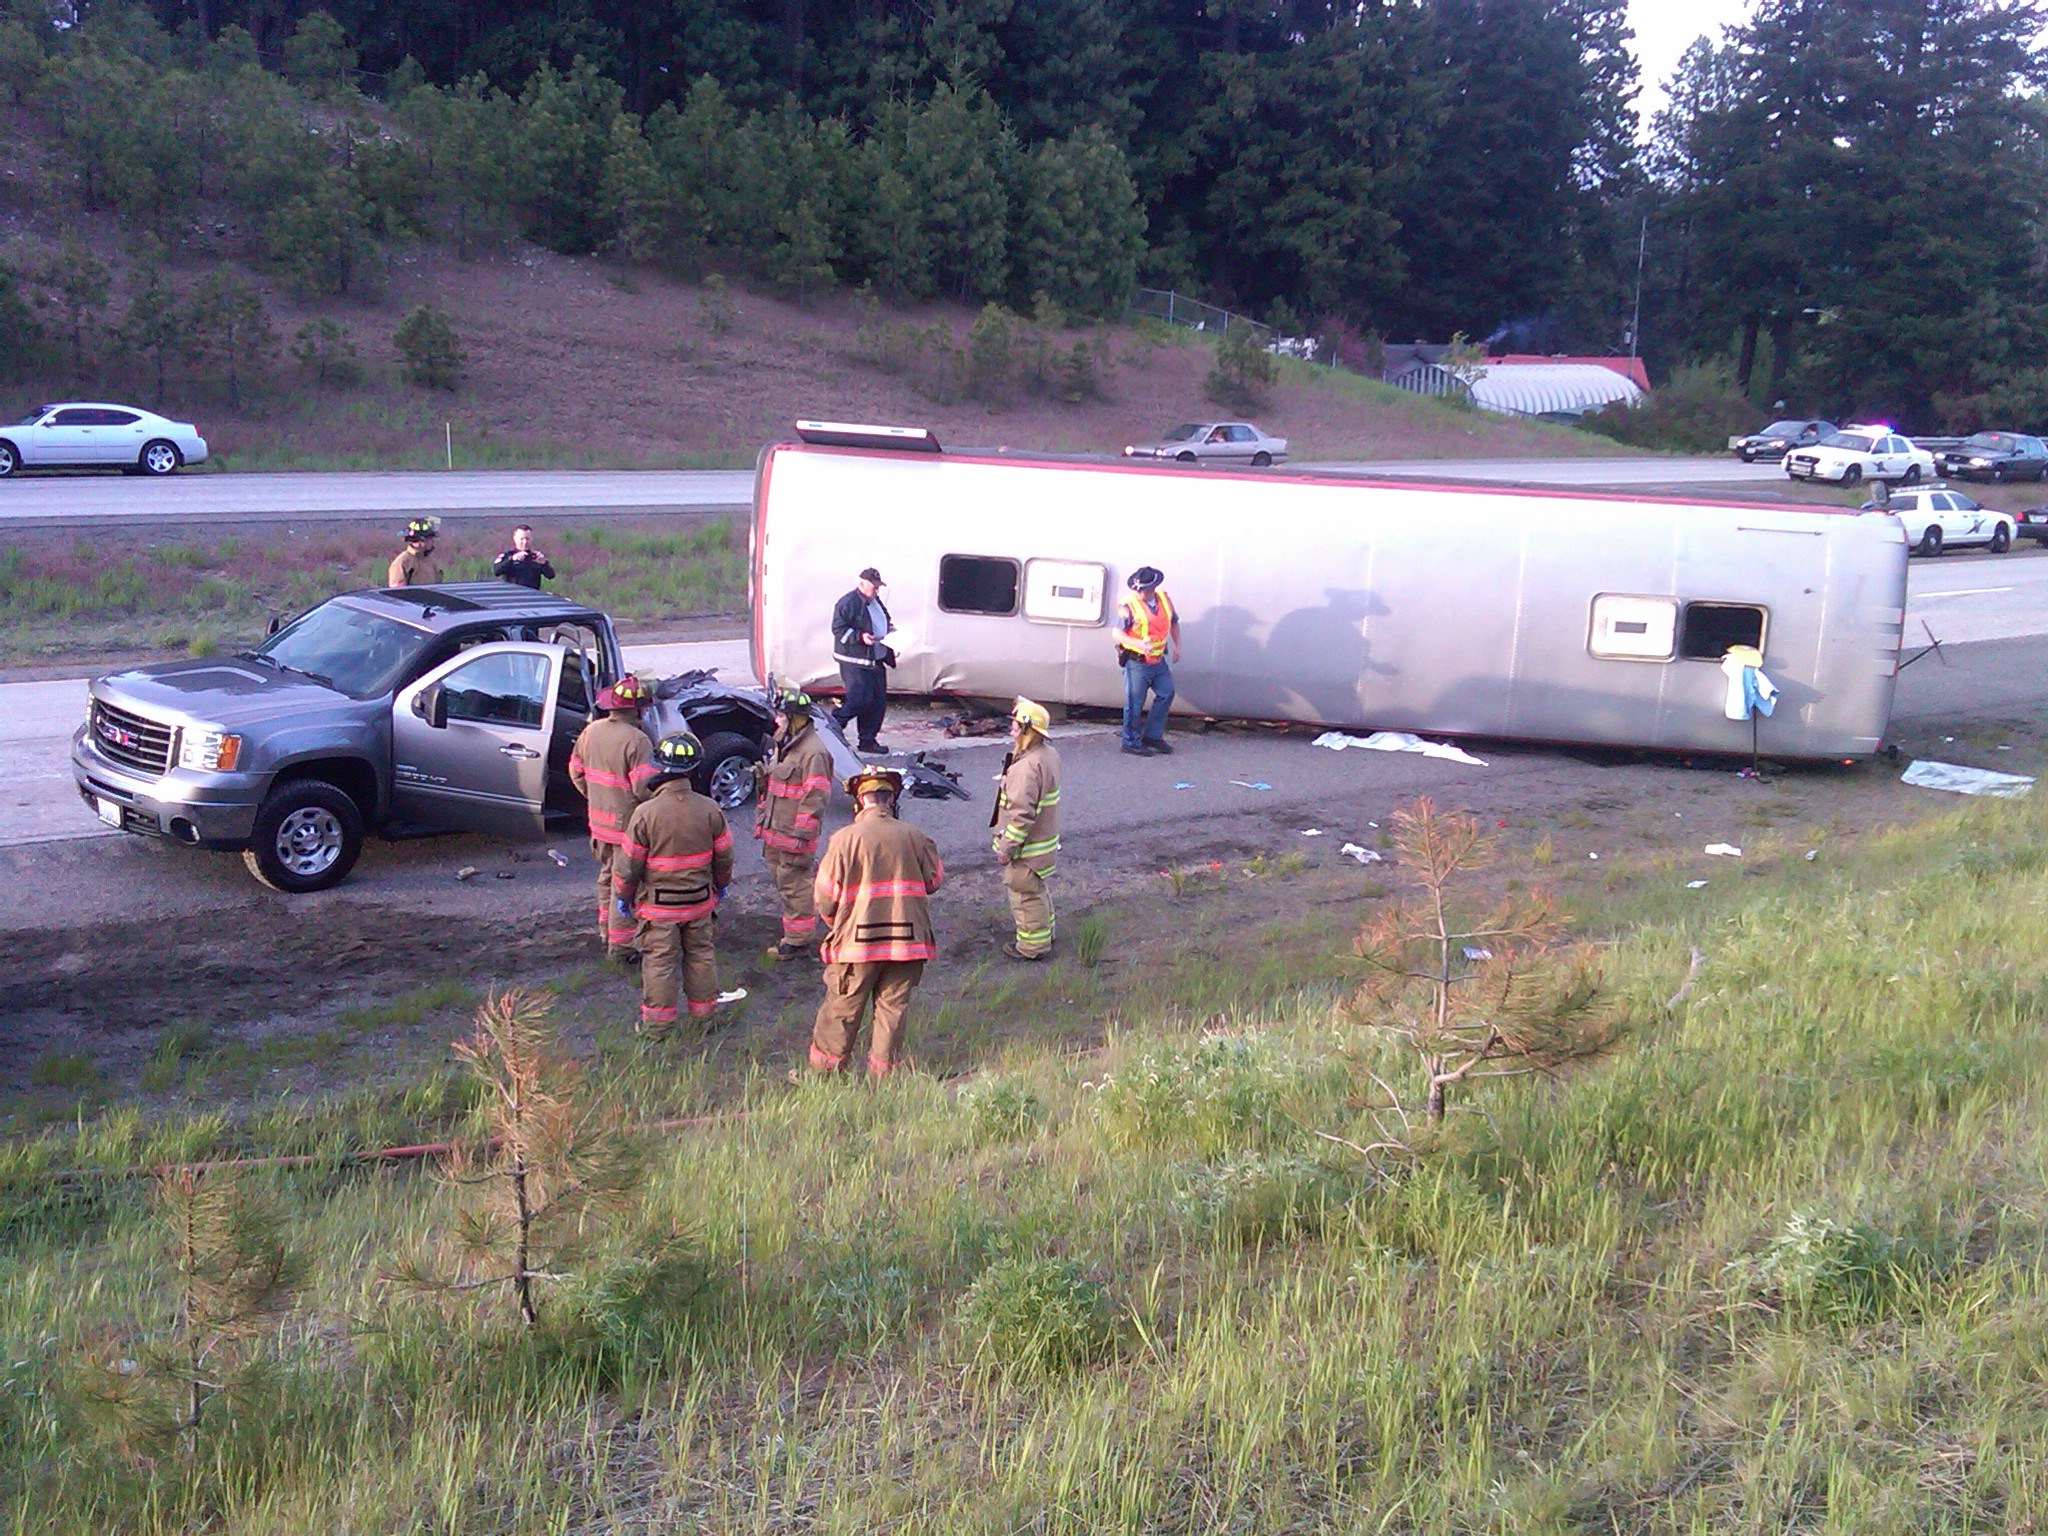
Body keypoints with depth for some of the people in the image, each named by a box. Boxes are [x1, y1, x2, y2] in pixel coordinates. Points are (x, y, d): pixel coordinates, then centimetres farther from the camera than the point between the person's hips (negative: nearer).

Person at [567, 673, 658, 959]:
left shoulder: (591, 731, 2)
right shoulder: (636, 740, -23)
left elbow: (576, 772, 11)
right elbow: (646, 788, -24)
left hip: (599, 820, 8)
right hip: (628, 823, -8)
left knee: (607, 877, 24)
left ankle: (606, 934, 37)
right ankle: (620, 946, 7)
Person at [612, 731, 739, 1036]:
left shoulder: (645, 812, -20)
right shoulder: (710, 810, -9)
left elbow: (629, 863, -12)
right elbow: (723, 856, 3)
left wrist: (623, 896, 4)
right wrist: (720, 884, 22)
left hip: (658, 907, -3)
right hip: (700, 901, 3)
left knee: (659, 961, 7)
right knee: (701, 954, 19)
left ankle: (657, 1022, 16)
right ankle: (703, 1008, 34)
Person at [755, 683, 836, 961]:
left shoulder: (813, 752, -19)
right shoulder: (782, 745, 13)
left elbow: (816, 798, -21)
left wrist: (800, 836, -21)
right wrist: (761, 818, 24)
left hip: (794, 836, -10)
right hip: (775, 832, 10)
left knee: (794, 885, -2)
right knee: (780, 879, 18)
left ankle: (797, 939, 8)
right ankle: (794, 928, 32)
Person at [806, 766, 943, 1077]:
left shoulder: (844, 838, -10)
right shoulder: (914, 837, -3)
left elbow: (826, 894, -6)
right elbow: (934, 880, 10)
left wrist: (832, 923, 13)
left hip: (856, 939, -2)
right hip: (907, 938, 2)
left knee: (841, 1010, 10)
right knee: (892, 1010, 12)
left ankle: (822, 1073, 21)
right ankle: (882, 1073, 19)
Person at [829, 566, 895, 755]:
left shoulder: (875, 601, 17)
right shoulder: (848, 603, -12)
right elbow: (838, 629, -16)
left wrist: (889, 629, 13)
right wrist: (860, 636, -26)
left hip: (875, 659, 9)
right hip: (854, 661, -9)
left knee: (878, 700, 7)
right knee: (860, 699, -13)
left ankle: (868, 740, 15)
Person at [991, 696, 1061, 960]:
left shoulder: (1026, 767, -29)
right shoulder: (1048, 754, 3)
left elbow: (1022, 814, -30)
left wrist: (1006, 847, -20)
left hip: (1027, 847, -10)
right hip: (1046, 837, 10)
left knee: (1025, 893, 5)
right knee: (1036, 890, 26)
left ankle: (1032, 946, 18)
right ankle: (1043, 933, 41)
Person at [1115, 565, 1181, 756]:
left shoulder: (1164, 600, 4)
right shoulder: (1129, 605, -15)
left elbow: (1174, 623, 21)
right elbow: (1117, 633, -19)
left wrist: (1176, 646, 15)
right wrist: (1138, 644, -34)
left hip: (1158, 660, 7)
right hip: (1136, 661, -7)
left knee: (1166, 693, 12)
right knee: (1135, 703, -2)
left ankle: (1152, 736, 24)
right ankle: (1131, 742, 10)